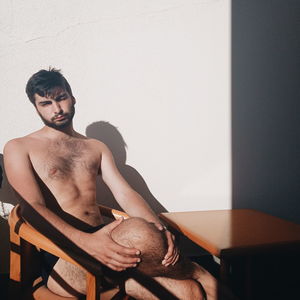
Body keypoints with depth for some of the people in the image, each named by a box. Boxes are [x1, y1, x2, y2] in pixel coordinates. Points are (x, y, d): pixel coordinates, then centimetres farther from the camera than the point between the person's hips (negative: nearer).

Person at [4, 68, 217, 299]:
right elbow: (33, 209, -8)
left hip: (104, 239, 4)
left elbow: (125, 193, 10)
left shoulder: (97, 148, 22)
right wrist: (86, 241, -27)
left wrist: (159, 228, -12)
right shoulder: (18, 149, 7)